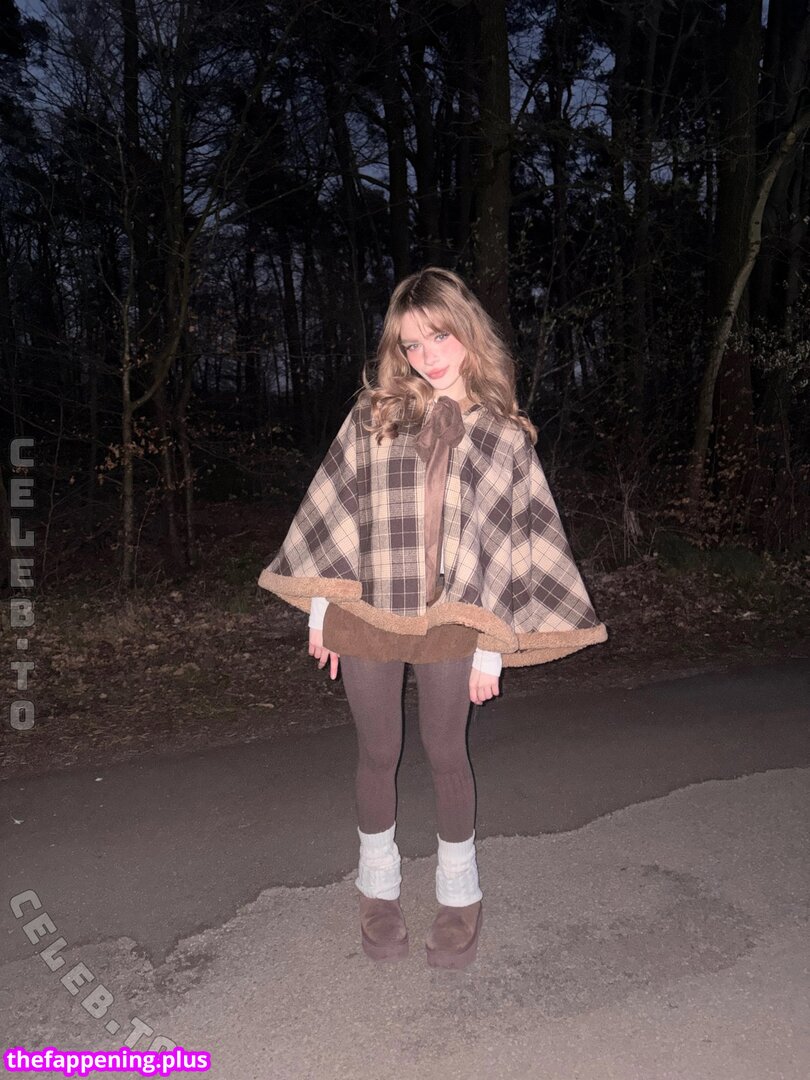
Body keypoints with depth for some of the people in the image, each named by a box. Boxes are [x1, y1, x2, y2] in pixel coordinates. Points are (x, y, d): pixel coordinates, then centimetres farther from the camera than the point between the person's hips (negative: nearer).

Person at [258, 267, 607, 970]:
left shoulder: (504, 432, 1)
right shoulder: (375, 413, 2)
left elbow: (511, 537, 2)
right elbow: (337, 505, 4)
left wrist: (493, 644, -1)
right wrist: (322, 607, 1)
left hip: (451, 622, 0)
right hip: (368, 616, 1)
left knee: (446, 753, 11)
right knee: (378, 754, 13)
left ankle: (460, 895, 34)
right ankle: (379, 889, 36)